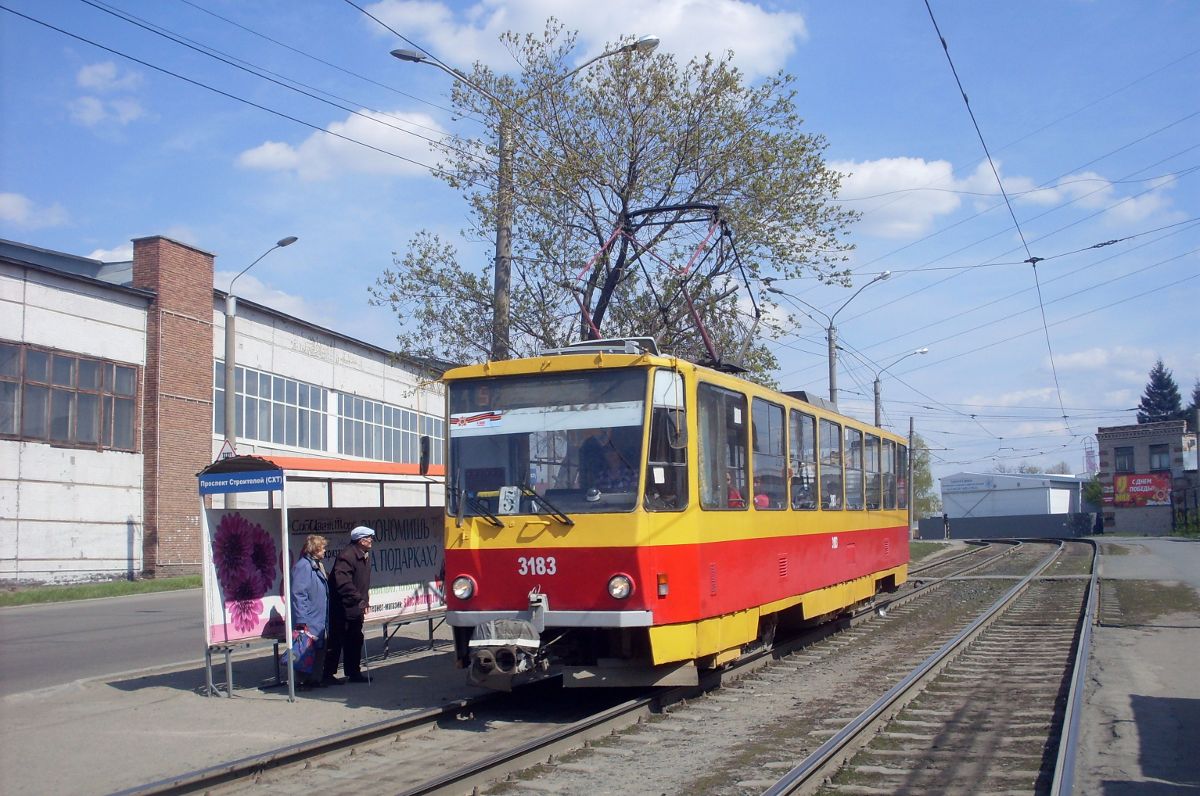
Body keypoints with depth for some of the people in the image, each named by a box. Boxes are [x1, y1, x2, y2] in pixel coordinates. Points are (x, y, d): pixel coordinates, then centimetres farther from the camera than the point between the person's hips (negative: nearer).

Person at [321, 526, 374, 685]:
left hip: (355, 608, 9)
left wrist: (364, 601, 14)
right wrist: (359, 599, -27)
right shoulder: (347, 556, -21)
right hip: (341, 608, -9)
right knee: (336, 642, -2)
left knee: (355, 641, 13)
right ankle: (328, 675, 7)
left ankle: (354, 673, 22)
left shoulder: (365, 556, 11)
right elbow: (343, 583, -29)